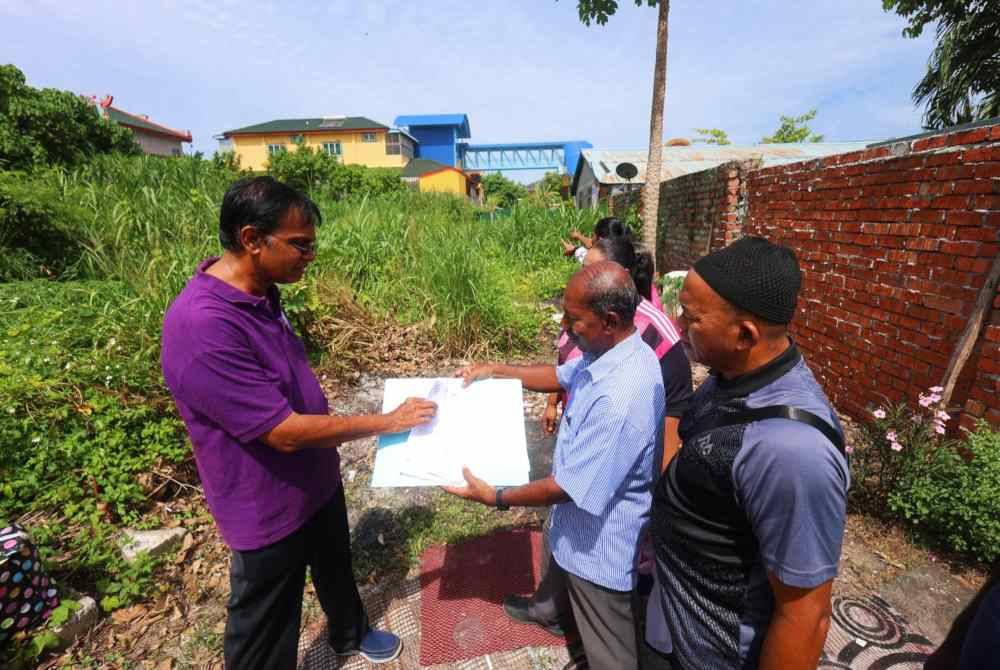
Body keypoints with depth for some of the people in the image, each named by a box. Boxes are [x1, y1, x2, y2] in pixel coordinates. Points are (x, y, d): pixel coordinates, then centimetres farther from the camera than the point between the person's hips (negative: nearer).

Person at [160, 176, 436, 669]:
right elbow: (286, 431, -30)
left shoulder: (260, 294, -4)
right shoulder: (202, 325, -33)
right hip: (268, 509, -8)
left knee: (336, 569, 31)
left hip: (316, 480, 8)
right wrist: (387, 422, -21)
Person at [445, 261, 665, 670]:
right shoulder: (607, 352, -11)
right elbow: (560, 377, 9)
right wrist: (496, 371, 2)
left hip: (600, 540, -10)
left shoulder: (619, 400, -41)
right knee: (561, 566, 39)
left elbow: (571, 488, -31)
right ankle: (550, 612, 69)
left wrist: (496, 498, -18)